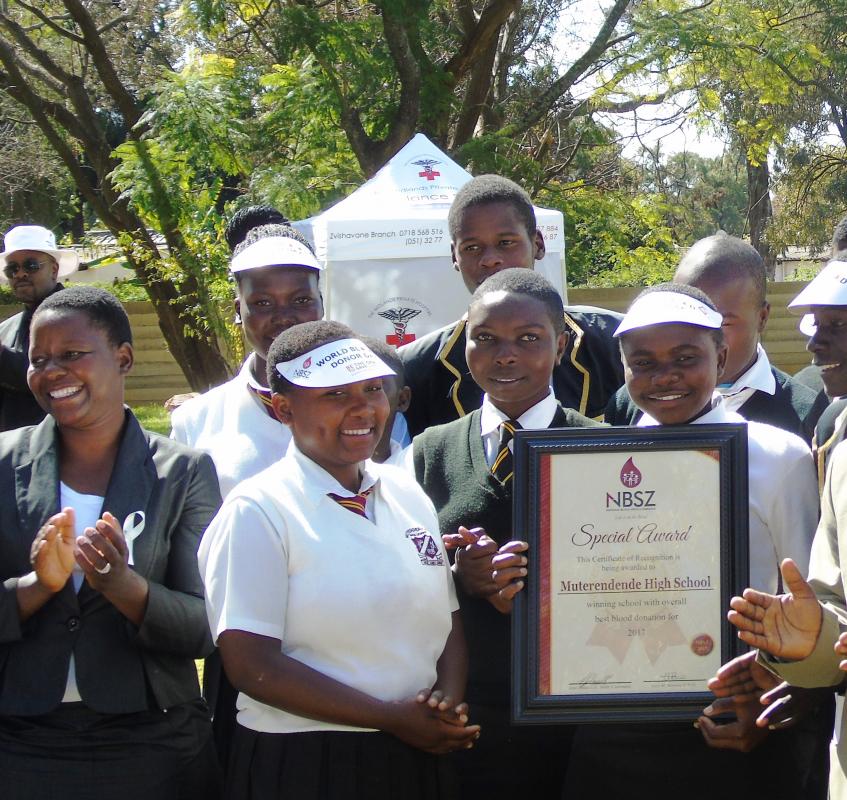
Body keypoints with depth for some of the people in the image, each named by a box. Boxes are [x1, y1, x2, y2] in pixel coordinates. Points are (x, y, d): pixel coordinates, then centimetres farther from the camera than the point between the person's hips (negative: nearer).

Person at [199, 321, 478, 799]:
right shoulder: (259, 512, -10)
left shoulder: (408, 495, 8)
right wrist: (392, 717, -15)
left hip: (414, 760, 5)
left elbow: (448, 621, 11)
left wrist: (449, 700, -10)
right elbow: (251, 665, -16)